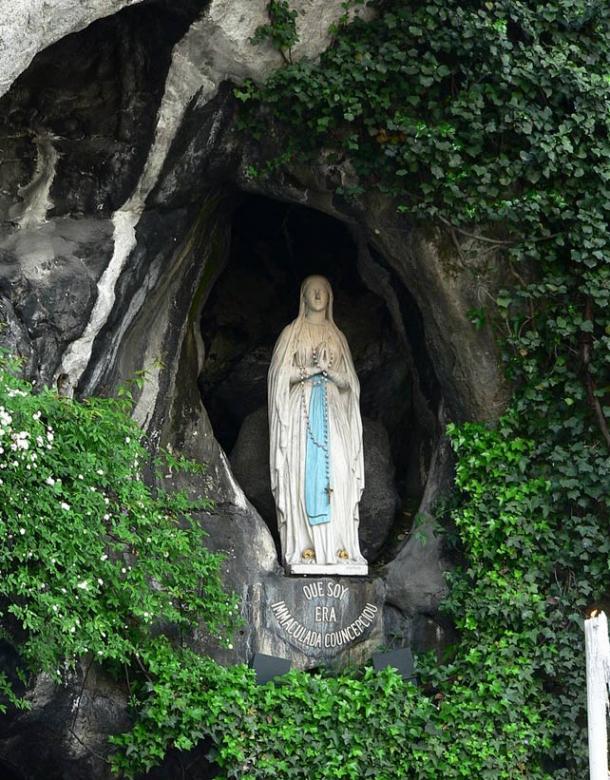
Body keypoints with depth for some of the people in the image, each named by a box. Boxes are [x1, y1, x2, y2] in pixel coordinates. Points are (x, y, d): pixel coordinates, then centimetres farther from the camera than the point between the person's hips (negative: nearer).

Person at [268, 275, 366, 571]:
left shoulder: (337, 336, 16)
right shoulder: (292, 333, 10)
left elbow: (348, 382, 12)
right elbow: (281, 376, 2)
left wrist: (329, 369, -7)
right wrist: (312, 369, -11)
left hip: (332, 412, 2)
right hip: (301, 410, -2)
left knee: (338, 475, -10)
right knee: (304, 474, -12)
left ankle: (338, 546, -12)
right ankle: (304, 547, -15)